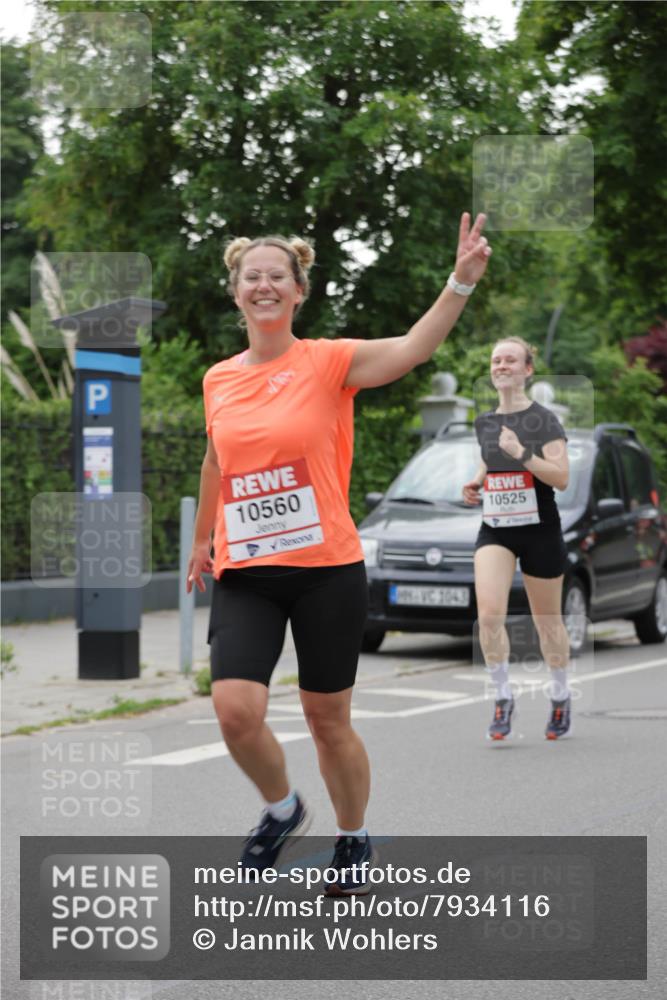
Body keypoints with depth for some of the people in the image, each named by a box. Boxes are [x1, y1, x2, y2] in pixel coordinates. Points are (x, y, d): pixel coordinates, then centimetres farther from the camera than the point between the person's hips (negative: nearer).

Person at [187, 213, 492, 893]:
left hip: (327, 568, -3)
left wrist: (462, 281, -39)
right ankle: (282, 809, 15)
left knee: (328, 719, 6)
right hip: (243, 574, 3)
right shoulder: (218, 380, 7)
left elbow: (412, 348, -23)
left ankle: (354, 839, 31)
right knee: (235, 708, -15)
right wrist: (201, 540, 33)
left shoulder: (327, 362, -5)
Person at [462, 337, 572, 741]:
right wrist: (476, 483, 7)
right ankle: (503, 697, -3)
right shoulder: (484, 423, 9)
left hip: (540, 530, -4)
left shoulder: (544, 419, -7)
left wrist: (522, 454, -27)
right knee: (489, 613, -17)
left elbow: (562, 477, -15)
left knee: (547, 620, 7)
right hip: (495, 529, 4)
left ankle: (561, 697, 27)